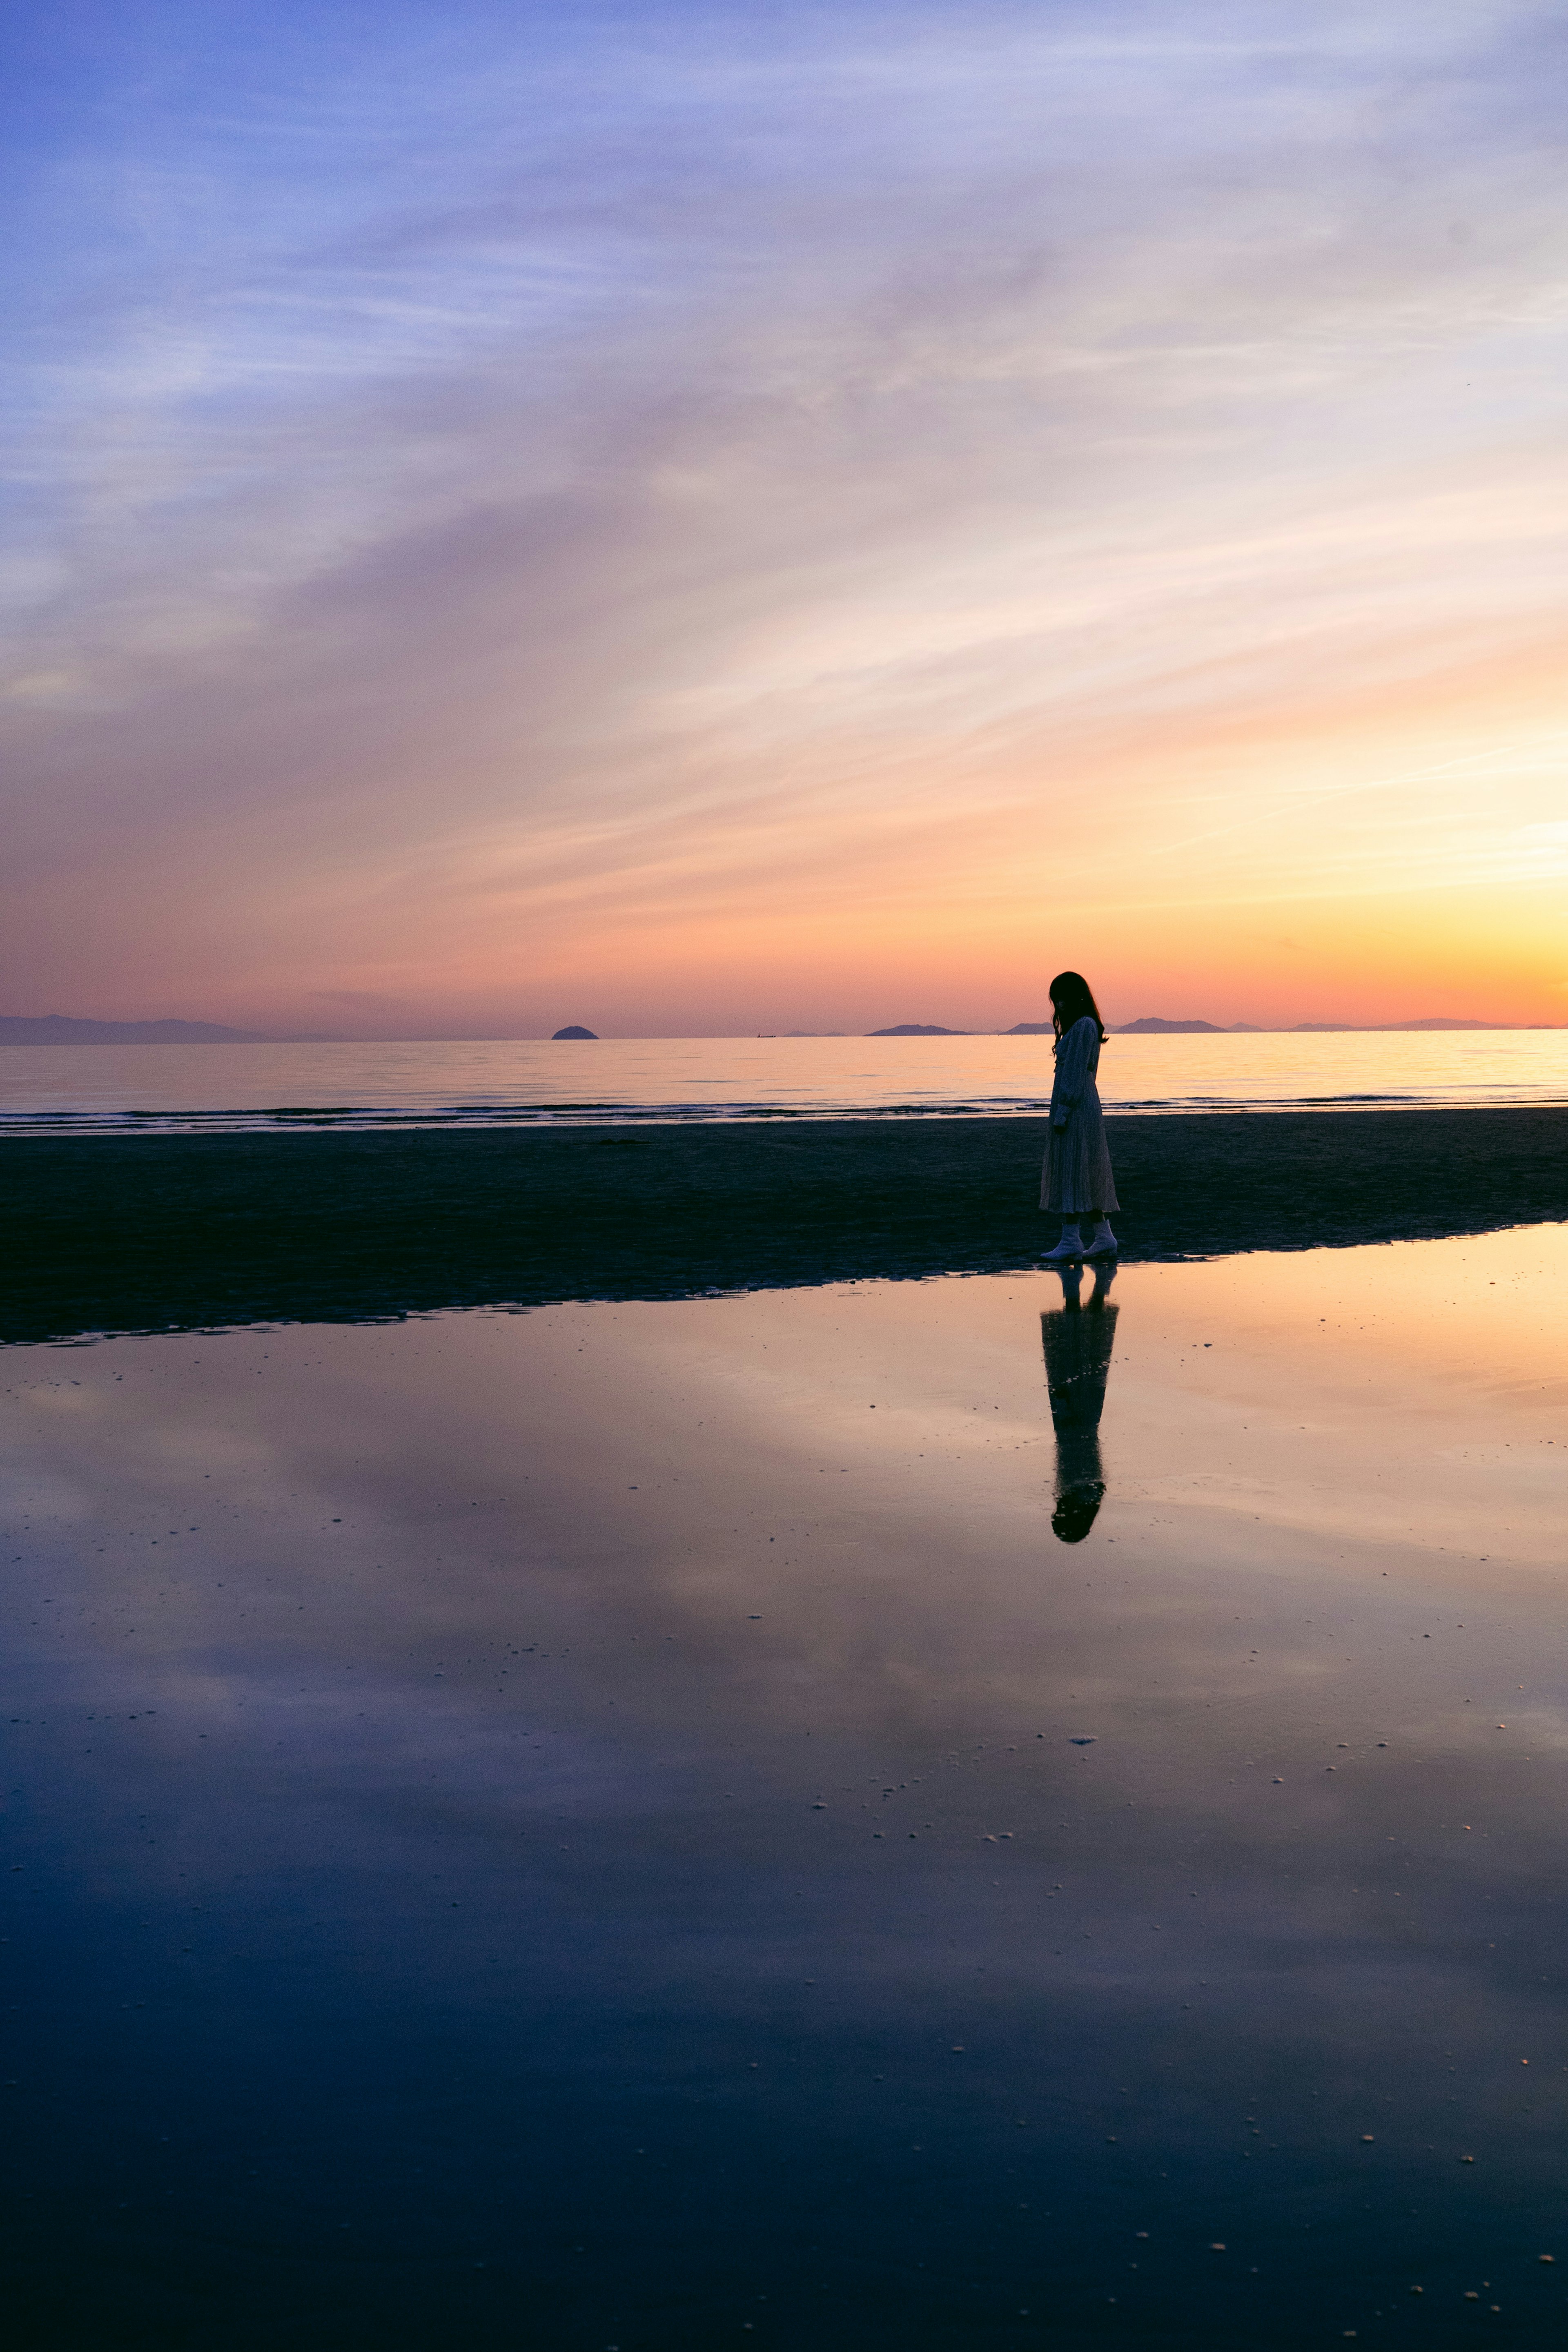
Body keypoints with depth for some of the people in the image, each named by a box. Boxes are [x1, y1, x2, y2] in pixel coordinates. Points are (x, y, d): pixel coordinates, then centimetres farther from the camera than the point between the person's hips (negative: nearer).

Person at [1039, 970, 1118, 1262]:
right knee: (1091, 1175, 11)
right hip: (1086, 1106, 10)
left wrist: (1061, 1114, -19)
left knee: (1070, 1172, -8)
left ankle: (1071, 1240, -8)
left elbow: (1075, 1074, -19)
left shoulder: (1082, 1027, -14)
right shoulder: (1086, 1026, 16)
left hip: (1075, 1107, -10)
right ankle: (1104, 1237, 13)